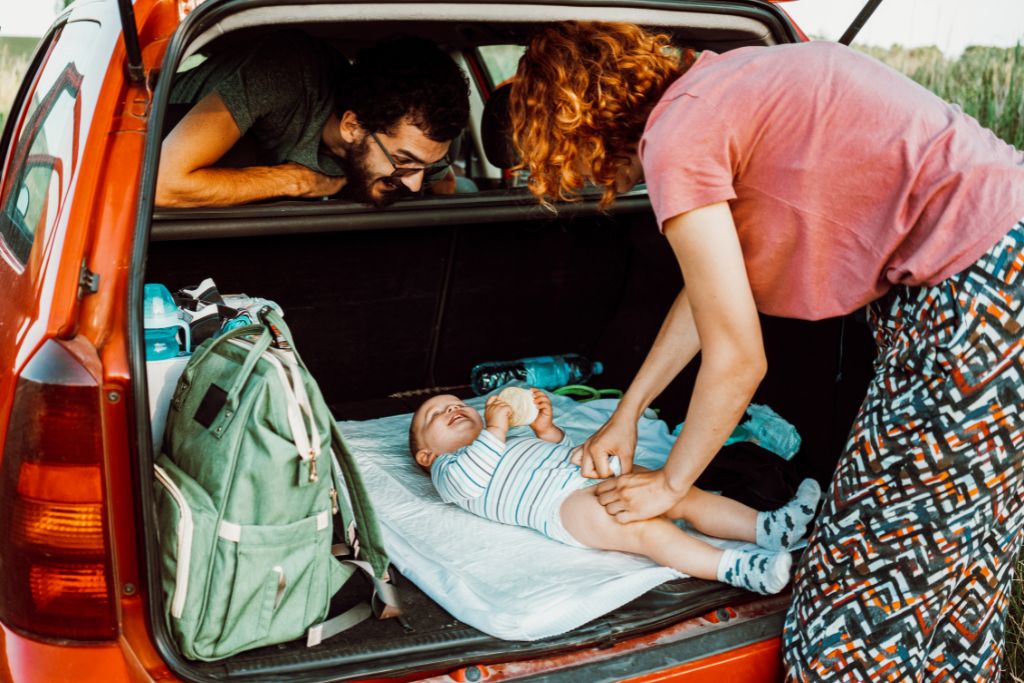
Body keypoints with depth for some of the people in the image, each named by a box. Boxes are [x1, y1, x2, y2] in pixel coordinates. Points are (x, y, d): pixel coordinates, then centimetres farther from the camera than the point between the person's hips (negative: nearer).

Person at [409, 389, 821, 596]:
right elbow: (472, 478, -5)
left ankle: (766, 527, -19)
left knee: (685, 494, -10)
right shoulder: (447, 469, 19)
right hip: (563, 503, -9)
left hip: (599, 473, 9)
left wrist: (545, 427, 19)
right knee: (644, 527, -33)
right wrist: (495, 429, -3)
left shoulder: (512, 443, 42)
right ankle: (737, 569, -44)